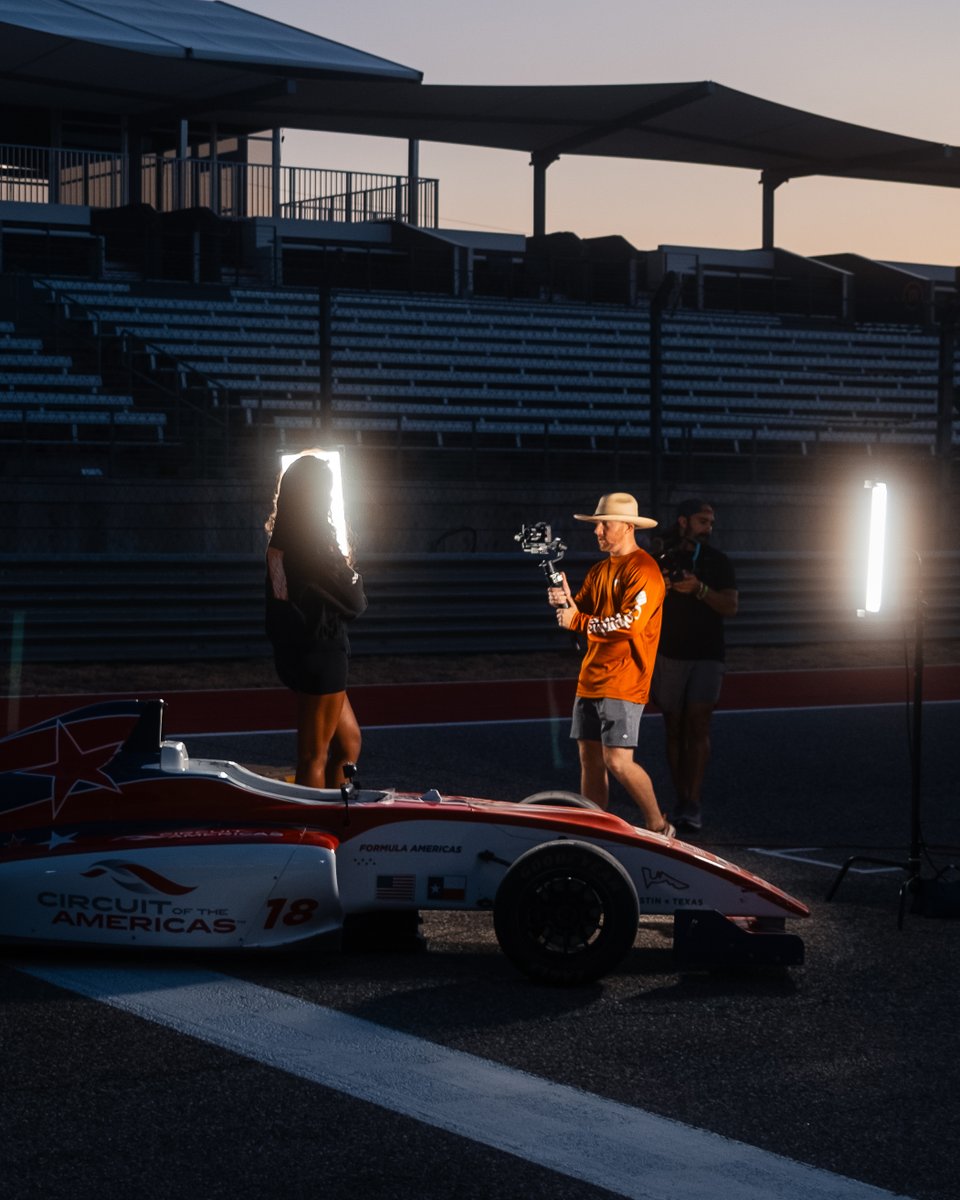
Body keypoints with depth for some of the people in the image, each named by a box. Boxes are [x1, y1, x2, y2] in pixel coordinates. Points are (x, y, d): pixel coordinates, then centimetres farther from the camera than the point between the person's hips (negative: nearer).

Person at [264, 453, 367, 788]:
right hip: (320, 650, -9)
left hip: (293, 648, 9)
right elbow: (355, 603, -14)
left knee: (349, 741, 19)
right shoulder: (313, 544, -20)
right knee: (314, 756, 2)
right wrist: (353, 576, 5)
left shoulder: (280, 539, 6)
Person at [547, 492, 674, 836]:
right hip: (590, 679, 8)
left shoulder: (644, 570, -10)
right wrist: (563, 601, -9)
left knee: (617, 761, -12)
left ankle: (658, 828, 3)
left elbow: (629, 623, -21)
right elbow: (578, 615, 13)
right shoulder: (599, 571, 17)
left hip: (622, 682, -8)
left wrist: (577, 621, -17)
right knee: (589, 759, 9)